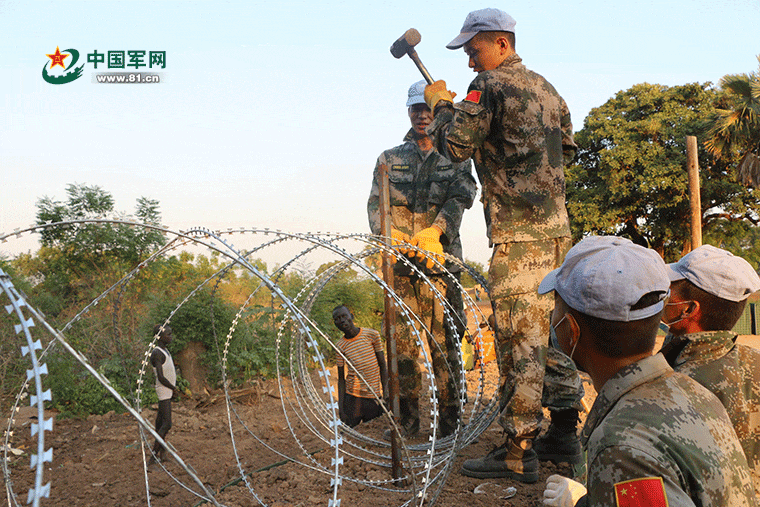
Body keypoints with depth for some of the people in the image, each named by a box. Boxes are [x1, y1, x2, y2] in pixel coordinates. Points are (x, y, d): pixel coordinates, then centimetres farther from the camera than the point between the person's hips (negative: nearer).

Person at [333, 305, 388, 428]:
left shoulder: (371, 335, 1)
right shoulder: (340, 346, 2)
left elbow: (383, 367, 4)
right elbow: (341, 379, 4)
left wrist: (386, 394, -3)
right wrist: (341, 408, -3)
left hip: (374, 398, 0)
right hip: (351, 399, 0)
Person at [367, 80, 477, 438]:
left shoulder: (457, 158, 10)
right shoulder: (390, 159, 16)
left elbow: (460, 198, -6)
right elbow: (376, 203, 5)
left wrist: (433, 231, -24)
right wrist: (387, 234, -16)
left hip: (441, 262, -1)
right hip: (400, 265, 2)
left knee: (445, 345, -3)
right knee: (402, 345, 2)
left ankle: (450, 422, 8)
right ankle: (407, 421, 13)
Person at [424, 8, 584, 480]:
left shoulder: (490, 85, -8)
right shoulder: (545, 87, 18)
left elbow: (456, 144, -13)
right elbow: (566, 149, 26)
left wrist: (440, 103, 3)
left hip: (517, 232, -9)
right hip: (556, 227, 9)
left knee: (519, 341, -5)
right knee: (552, 332, 15)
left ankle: (518, 453, 0)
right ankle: (565, 434, 22)